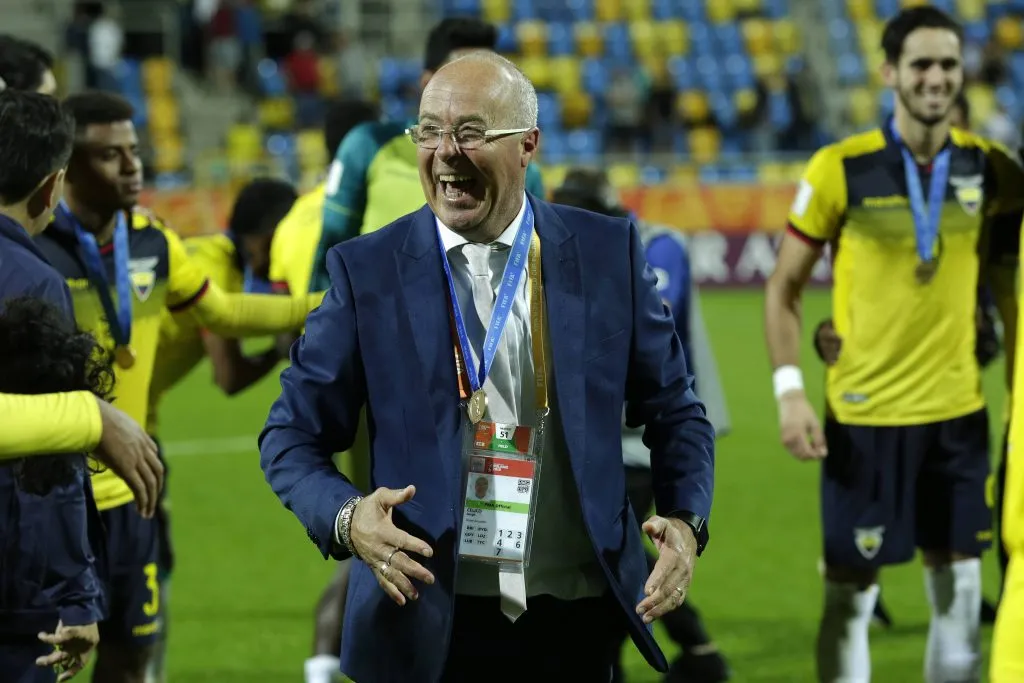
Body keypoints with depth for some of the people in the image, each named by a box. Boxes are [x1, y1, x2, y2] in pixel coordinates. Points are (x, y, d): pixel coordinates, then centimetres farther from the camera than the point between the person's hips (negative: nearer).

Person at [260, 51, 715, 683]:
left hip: (579, 620, 1)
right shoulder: (367, 270, 0)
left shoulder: (609, 251, 2)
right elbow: (294, 435, 1)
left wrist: (686, 522, -10)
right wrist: (347, 519, -19)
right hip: (428, 625, -1)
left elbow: (674, 413, 8)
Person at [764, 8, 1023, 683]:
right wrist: (790, 391, -11)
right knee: (851, 591, 1)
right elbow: (785, 287, -2)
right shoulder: (840, 169, -8)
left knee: (959, 589, 7)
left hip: (959, 411, 3)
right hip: (863, 415, -3)